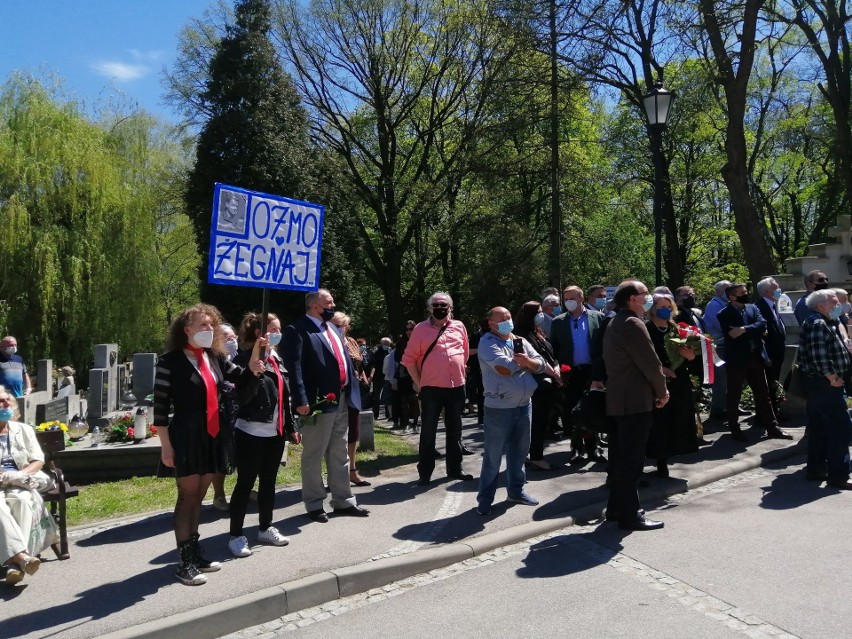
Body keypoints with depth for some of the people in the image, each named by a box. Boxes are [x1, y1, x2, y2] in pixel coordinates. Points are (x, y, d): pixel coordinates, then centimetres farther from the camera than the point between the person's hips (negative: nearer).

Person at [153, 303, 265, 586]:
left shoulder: (216, 358, 10)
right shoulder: (171, 361, -9)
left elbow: (244, 380, 8)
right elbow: (160, 405, -9)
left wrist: (254, 364, -13)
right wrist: (166, 445, -12)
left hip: (213, 435, 6)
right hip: (187, 435, -6)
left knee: (198, 497, 15)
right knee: (187, 497, -2)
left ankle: (195, 552, 26)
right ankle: (184, 562, 6)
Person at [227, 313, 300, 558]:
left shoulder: (277, 360, 13)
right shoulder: (245, 359, -10)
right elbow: (243, 395, -21)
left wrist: (291, 427, 17)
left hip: (275, 432, 7)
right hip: (251, 432, -7)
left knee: (269, 482, 15)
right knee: (245, 483, 0)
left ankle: (265, 528, 29)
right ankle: (236, 536, 11)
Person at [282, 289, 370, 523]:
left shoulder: (332, 328, 17)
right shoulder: (297, 330, -10)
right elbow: (294, 367, -18)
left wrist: (351, 391, 12)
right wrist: (301, 400, -25)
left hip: (341, 399, 8)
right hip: (319, 401, -8)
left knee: (339, 454, 16)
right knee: (313, 455, 5)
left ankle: (343, 501, 27)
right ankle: (314, 504, 18)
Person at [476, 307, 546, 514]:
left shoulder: (520, 341, 12)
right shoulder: (487, 343, -9)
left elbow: (540, 364, 3)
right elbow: (503, 368, -22)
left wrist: (528, 361, -18)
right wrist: (523, 363, -5)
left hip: (524, 405, 7)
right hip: (499, 408, -7)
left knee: (519, 451, 16)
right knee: (493, 455, 0)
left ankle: (516, 491, 31)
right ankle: (485, 498, 10)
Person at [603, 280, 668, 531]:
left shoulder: (614, 323, 15)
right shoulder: (633, 324, -16)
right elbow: (650, 363, -18)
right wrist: (662, 391, -2)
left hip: (620, 398, 10)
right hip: (636, 400, -10)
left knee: (620, 456, 15)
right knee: (632, 459, -4)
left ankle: (616, 507, 23)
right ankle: (630, 515, 2)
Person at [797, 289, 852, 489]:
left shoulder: (820, 322, 17)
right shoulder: (818, 324, -16)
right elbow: (818, 356, -25)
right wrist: (832, 377, -17)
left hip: (819, 384, 11)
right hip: (826, 384, -11)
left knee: (818, 428, 14)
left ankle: (816, 469, 21)